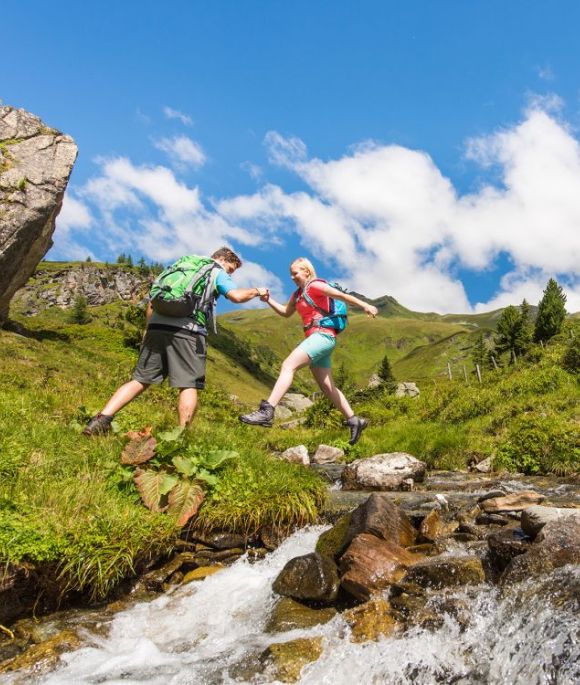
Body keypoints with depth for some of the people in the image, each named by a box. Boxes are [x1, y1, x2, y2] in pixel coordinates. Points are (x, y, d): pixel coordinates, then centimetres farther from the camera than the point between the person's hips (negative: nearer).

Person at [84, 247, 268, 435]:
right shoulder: (217, 273, 14)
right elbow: (236, 295, -4)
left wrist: (149, 328, 28)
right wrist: (256, 291, 14)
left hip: (158, 325, 6)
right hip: (188, 330, -5)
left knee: (140, 380, 7)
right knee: (189, 385, -1)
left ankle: (102, 419, -4)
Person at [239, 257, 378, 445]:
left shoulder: (315, 286, -3)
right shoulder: (298, 293, 23)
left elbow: (342, 295, -11)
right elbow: (286, 312, 27)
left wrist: (364, 305, -22)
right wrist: (268, 300, 12)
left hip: (323, 336, -10)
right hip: (316, 339, 10)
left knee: (288, 365, -23)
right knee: (327, 386, 10)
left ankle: (267, 411, -33)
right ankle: (354, 421, 18)